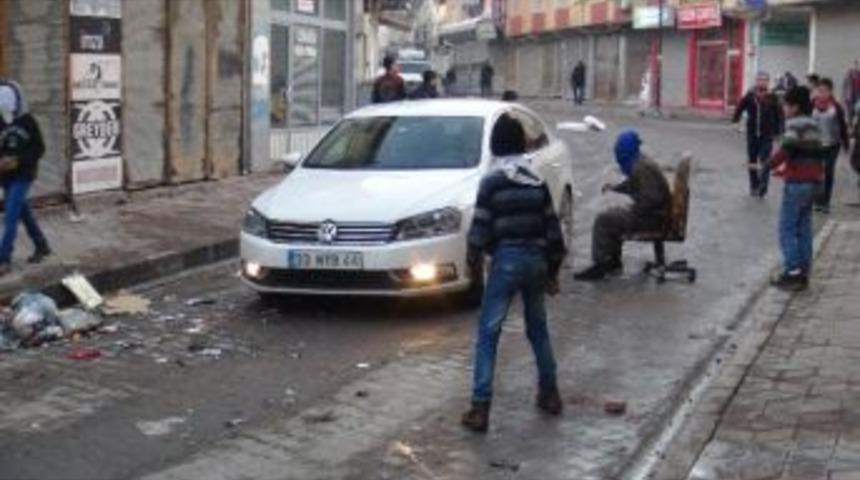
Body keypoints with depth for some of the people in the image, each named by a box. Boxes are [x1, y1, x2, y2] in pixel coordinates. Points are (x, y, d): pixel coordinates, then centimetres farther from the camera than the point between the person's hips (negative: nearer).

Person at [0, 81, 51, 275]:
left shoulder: (28, 121, -9)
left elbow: (39, 149, -7)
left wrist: (17, 160, -20)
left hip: (23, 175, -5)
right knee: (23, 212, 17)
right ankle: (42, 246, 34)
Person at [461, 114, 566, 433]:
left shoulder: (492, 182, -8)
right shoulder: (537, 181, 6)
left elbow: (481, 228, -10)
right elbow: (552, 227, 8)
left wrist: (474, 263, 4)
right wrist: (552, 270, 16)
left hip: (506, 260, -5)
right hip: (535, 258, 5)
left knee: (488, 334, -1)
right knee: (538, 329, 21)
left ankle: (480, 408, -7)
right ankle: (549, 394, 29)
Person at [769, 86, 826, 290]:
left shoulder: (795, 124, -13)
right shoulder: (814, 125, 15)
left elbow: (786, 150, -26)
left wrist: (770, 164, -12)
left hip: (797, 182, -9)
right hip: (813, 180, 9)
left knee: (787, 228, -4)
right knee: (804, 228, 12)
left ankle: (792, 272, -9)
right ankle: (803, 272, 14)